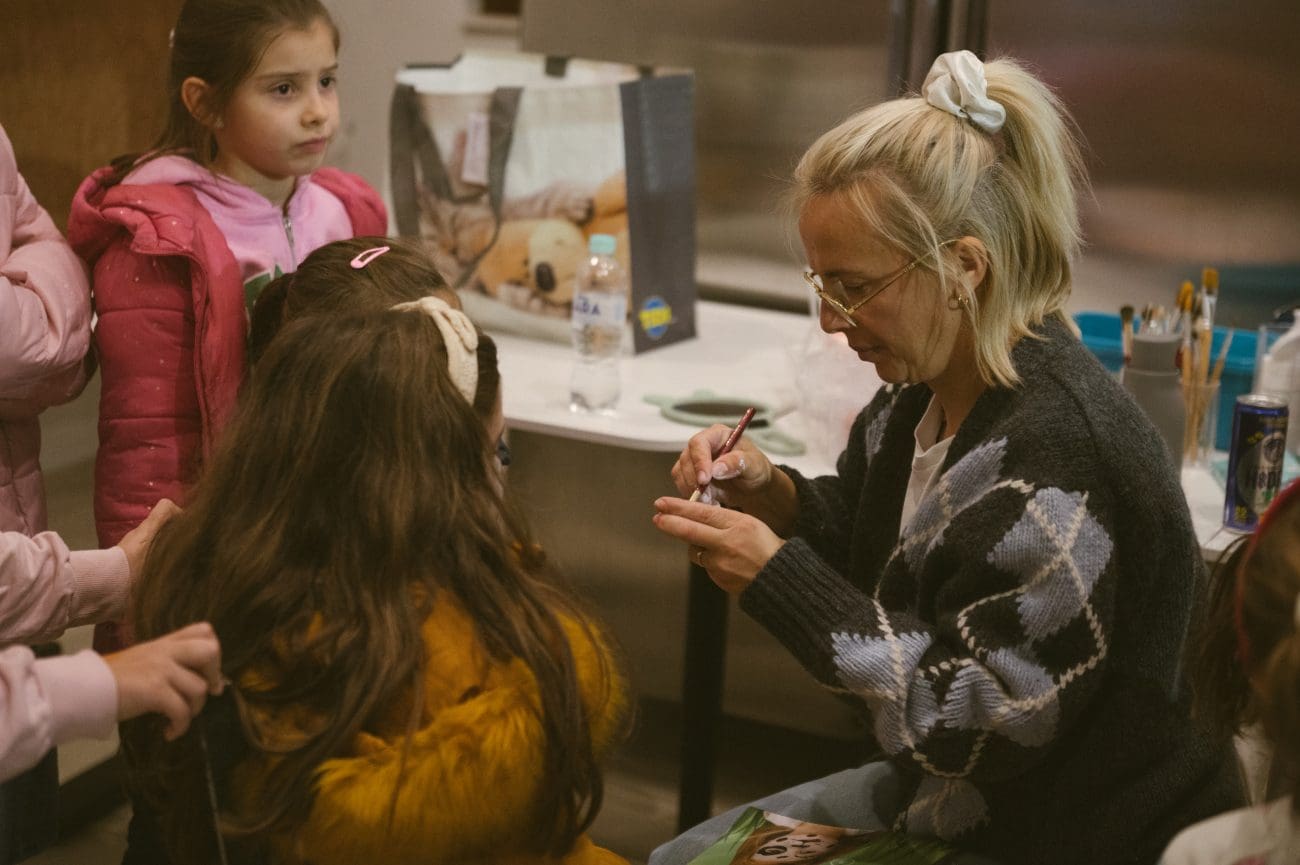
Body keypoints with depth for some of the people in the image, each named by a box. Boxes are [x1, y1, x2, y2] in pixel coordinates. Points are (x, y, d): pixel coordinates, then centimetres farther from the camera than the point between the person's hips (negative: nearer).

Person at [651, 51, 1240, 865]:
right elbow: (863, 538, 14)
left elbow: (975, 725, -27)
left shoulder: (1054, 452, -30)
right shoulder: (929, 391, -3)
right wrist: (767, 491, -7)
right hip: (943, 795, 9)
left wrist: (777, 576, -25)